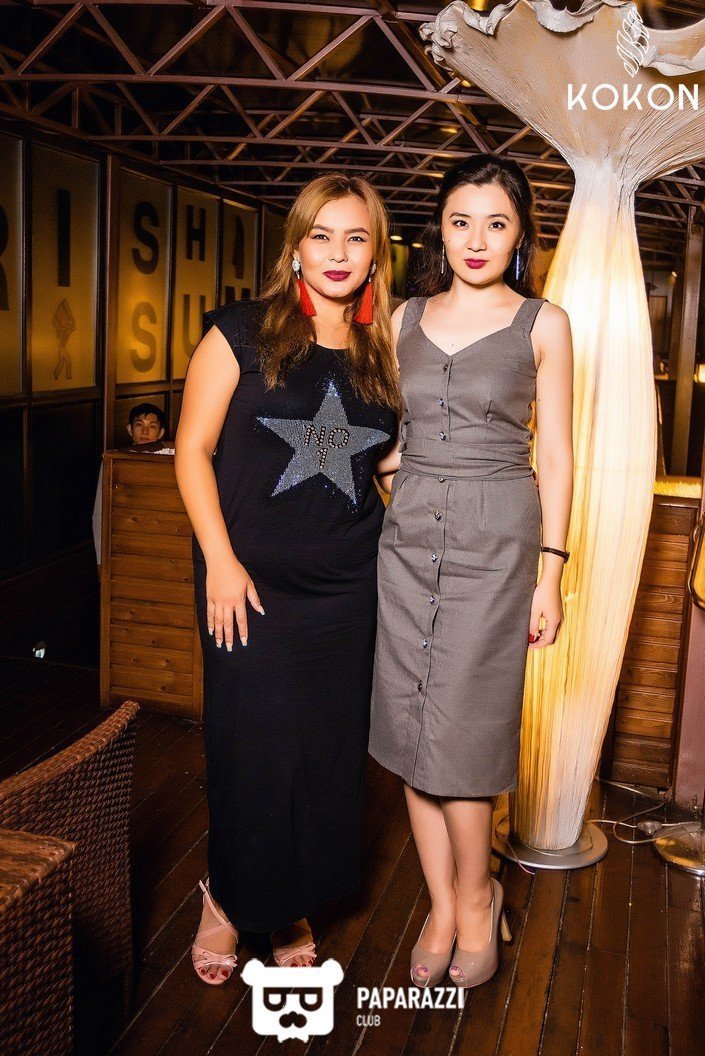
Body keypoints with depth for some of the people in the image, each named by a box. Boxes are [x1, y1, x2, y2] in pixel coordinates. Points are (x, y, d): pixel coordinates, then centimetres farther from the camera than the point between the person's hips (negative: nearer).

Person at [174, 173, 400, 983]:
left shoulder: (380, 356, 9)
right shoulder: (244, 333, -3)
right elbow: (193, 449, -5)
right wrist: (220, 559, -12)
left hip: (348, 584, 4)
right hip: (252, 581, -3)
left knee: (328, 750, 11)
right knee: (251, 747, 3)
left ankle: (294, 904, 33)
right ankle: (228, 899, 29)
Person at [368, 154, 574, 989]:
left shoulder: (543, 325, 1)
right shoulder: (407, 319, 10)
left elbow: (555, 455, 0)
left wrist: (551, 570, -4)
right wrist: (389, 506, 9)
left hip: (494, 540, -3)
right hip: (409, 535, 4)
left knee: (460, 730, -2)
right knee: (411, 727, 6)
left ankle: (476, 896, 25)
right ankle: (442, 904, 24)